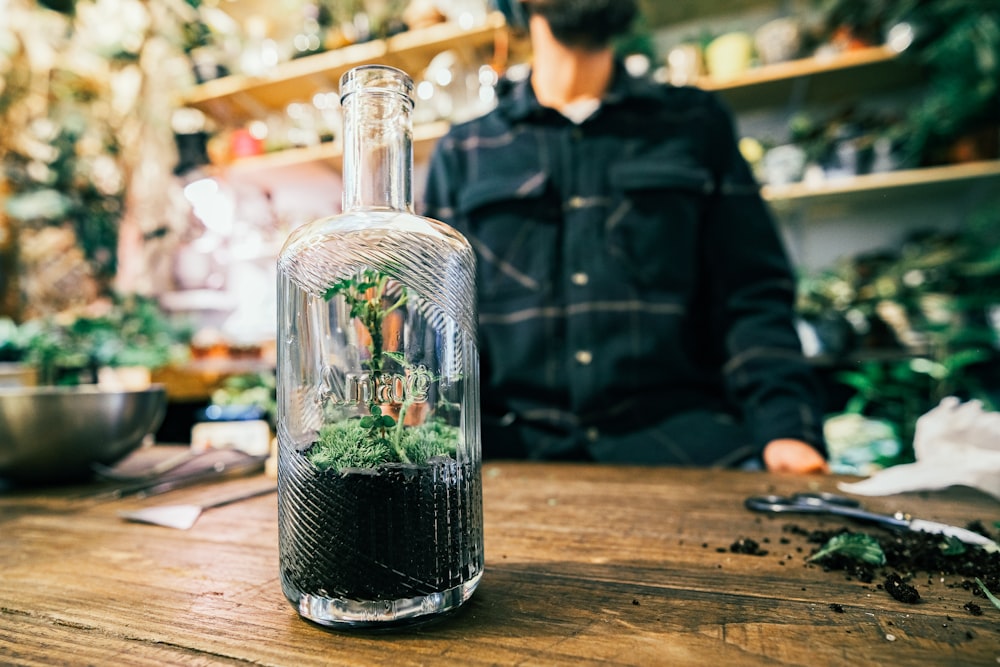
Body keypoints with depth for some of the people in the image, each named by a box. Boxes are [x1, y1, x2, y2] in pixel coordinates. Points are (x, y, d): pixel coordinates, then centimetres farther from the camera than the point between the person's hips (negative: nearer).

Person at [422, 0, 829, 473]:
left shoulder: (696, 123, 14)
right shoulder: (461, 153, 15)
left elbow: (755, 297, 7)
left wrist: (786, 429, -9)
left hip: (677, 436, 0)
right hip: (513, 444, 1)